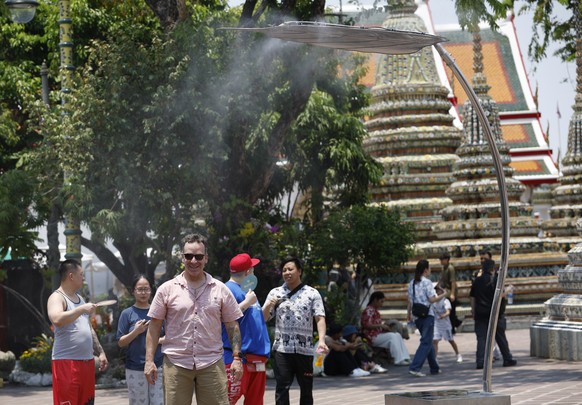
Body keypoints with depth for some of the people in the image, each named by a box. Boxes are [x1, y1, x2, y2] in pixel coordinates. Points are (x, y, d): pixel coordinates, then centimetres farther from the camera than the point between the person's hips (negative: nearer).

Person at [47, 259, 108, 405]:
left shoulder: (80, 299, 20)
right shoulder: (57, 297, -7)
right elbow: (57, 319, -28)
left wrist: (100, 352, 21)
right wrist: (82, 309, -25)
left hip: (87, 361, 8)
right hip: (66, 362, -8)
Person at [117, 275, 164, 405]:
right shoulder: (127, 314, 1)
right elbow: (121, 343, 0)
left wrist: (160, 340, -9)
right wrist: (136, 332, -15)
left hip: (157, 366, 2)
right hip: (135, 369, -2)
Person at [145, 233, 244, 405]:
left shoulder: (220, 289, 7)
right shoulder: (167, 289, 4)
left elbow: (232, 326, 9)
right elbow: (154, 326, 4)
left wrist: (236, 358, 0)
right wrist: (149, 360, -3)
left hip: (211, 363, 1)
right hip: (176, 363, 0)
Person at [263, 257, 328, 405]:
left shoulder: (312, 293, 5)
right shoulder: (275, 293, 10)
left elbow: (320, 318, -2)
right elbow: (263, 318, 10)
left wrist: (321, 340, -18)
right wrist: (268, 305, -11)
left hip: (305, 348, 0)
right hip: (282, 348, 0)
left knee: (306, 388, 7)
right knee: (282, 387, -6)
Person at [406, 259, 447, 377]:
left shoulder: (412, 283, 10)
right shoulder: (427, 282, -11)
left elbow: (410, 300, 13)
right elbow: (432, 299, -14)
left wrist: (409, 313, 24)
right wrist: (443, 295, 0)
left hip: (417, 316, 8)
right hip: (427, 315, -8)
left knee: (428, 341, 18)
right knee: (426, 342, -8)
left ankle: (434, 367, 24)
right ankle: (414, 367, -19)